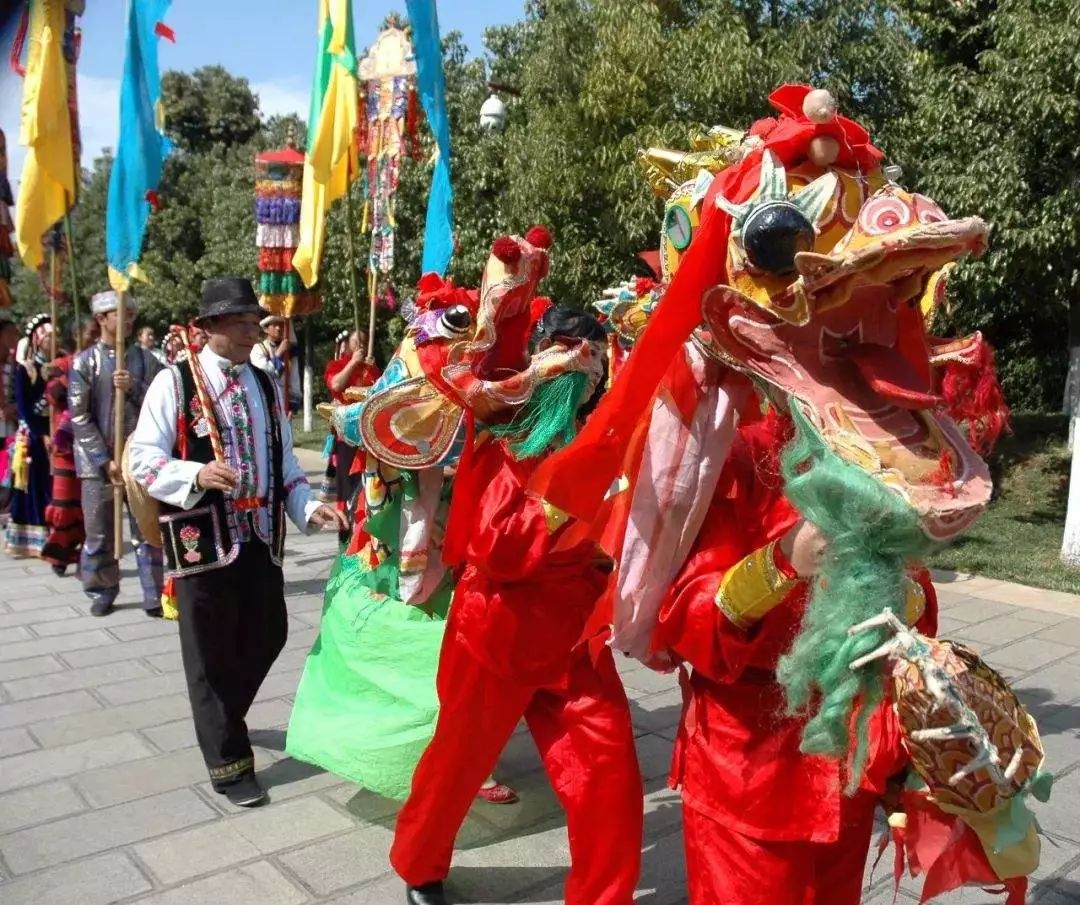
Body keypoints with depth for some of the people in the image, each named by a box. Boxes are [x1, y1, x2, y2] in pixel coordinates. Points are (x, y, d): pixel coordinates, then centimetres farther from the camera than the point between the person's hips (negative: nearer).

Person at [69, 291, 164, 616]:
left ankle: (153, 595, 11)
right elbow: (79, 417, -5)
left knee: (147, 530, 4)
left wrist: (134, 388, -15)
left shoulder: (145, 358, 5)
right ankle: (102, 592, 24)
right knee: (98, 533, 8)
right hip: (98, 460, -1)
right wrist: (105, 460, -11)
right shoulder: (84, 361, -1)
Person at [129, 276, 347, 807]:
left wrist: (309, 508, -2)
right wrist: (196, 474, -26)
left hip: (261, 535, 6)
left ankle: (220, 721, 41)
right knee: (212, 650, 5)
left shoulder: (266, 386, 12)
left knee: (267, 637, 14)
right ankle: (228, 763, 21)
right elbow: (143, 460, -9)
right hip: (202, 538, -5)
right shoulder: (174, 382, -5)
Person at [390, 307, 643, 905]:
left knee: (610, 778, 1)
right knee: (458, 762, 14)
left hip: (576, 639, 4)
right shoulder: (503, 440, -10)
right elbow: (494, 549, -22)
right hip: (500, 636, -4)